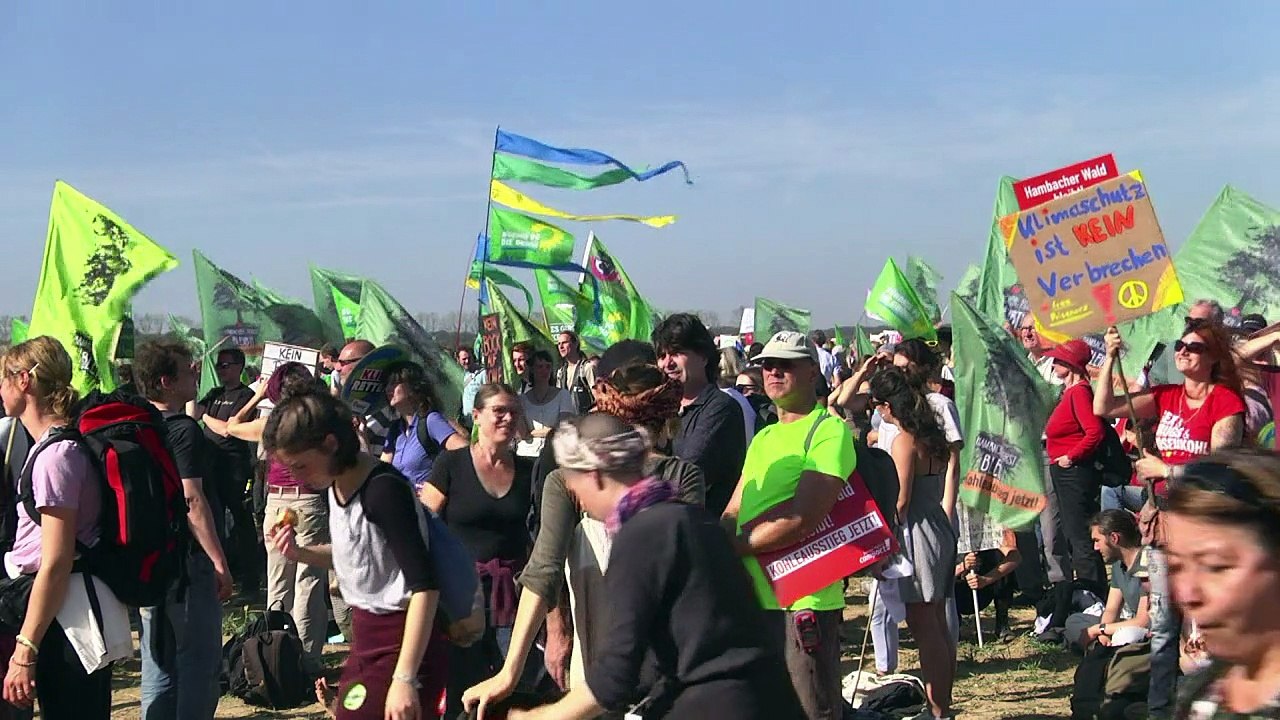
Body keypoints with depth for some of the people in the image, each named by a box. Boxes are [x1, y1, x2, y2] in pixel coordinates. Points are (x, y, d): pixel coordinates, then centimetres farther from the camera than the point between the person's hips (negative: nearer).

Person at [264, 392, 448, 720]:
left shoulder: (384, 489, -23)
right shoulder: (333, 484, 2)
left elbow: (425, 586, -26)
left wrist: (404, 678, -28)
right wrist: (299, 553, -1)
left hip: (404, 639, -9)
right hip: (368, 633, 9)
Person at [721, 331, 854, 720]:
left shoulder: (829, 431, -9)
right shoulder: (763, 438, 19)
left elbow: (802, 520, -19)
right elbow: (732, 515, 16)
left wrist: (731, 546, -12)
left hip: (804, 599, -8)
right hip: (754, 598, 8)